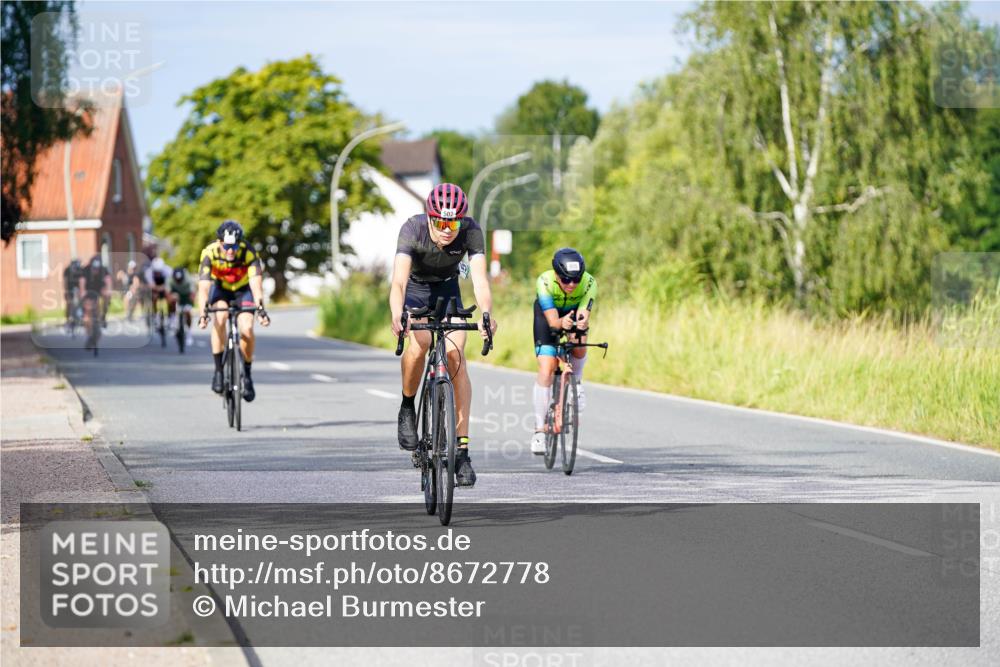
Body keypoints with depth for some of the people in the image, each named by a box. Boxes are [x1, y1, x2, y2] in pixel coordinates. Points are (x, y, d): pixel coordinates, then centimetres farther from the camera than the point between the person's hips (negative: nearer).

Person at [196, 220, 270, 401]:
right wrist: (203, 313, -53)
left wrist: (260, 308, -57)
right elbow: (203, 286, -38)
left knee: (247, 329, -20)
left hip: (243, 289, 0)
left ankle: (246, 375, 1)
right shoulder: (210, 252, -31)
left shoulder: (249, 253, -32)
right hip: (220, 288, 0)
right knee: (220, 318, -29)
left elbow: (256, 283, -41)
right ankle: (218, 371, -19)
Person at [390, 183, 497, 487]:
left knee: (456, 359, -14)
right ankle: (407, 408, -4)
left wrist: (486, 314, -58)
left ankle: (461, 449, -10)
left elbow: (480, 279, -38)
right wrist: (397, 316, -62)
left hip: (447, 289, 2)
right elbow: (398, 281, -43)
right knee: (420, 342, -30)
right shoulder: (412, 229, -33)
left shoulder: (470, 231, -28)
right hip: (414, 289, -2)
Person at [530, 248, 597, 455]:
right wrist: (562, 323, -64)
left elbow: (583, 315, -40)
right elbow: (552, 320, -41)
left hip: (574, 311, 2)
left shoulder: (589, 283, -33)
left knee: (579, 344, -29)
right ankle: (539, 429, -9)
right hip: (547, 312, -2)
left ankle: (576, 382, 6)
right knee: (546, 368, -15)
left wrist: (582, 323, -64)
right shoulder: (545, 282, -37)